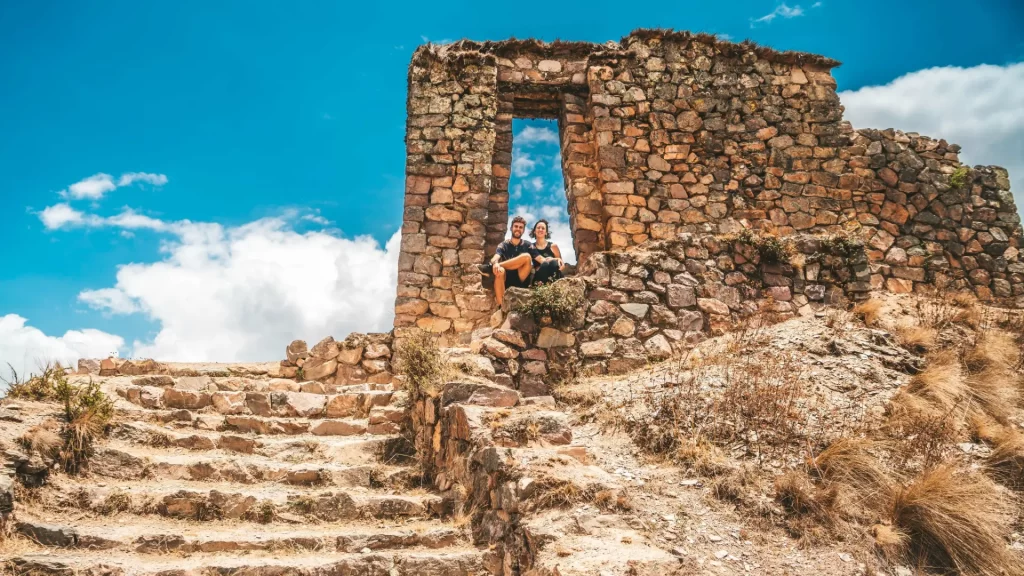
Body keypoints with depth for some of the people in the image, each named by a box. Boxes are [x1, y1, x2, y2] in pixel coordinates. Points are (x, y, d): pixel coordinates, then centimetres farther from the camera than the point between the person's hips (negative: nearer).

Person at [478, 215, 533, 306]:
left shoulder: (527, 245, 14)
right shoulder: (504, 245, 11)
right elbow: (495, 258, -10)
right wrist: (495, 263, -35)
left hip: (521, 280, 0)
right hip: (506, 280, 0)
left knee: (527, 257, -23)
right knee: (500, 270, -34)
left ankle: (490, 268, -24)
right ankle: (501, 306, -44)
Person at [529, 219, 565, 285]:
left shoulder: (553, 246, 9)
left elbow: (561, 265, 8)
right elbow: (542, 260, -6)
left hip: (554, 278, 1)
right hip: (539, 278, -1)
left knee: (554, 263, -31)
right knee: (545, 264, -33)